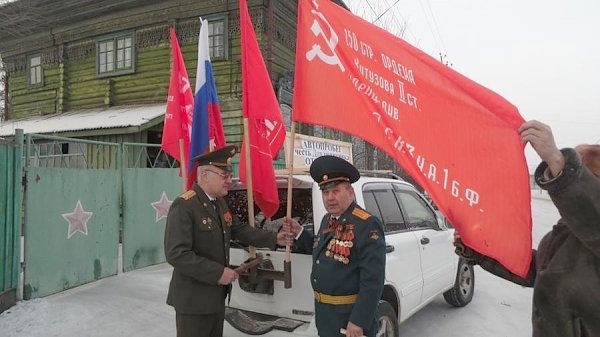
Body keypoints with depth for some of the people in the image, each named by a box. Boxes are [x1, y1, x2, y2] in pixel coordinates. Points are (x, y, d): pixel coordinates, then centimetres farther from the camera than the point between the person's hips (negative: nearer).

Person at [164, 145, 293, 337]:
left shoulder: (220, 203, 7)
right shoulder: (184, 206, -21)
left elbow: (239, 229, 16)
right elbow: (176, 254, -27)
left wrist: (273, 239, 6)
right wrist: (218, 273, -26)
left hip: (216, 295, 9)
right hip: (194, 299, -8)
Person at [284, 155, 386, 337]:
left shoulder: (367, 225, -22)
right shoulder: (327, 220, 5)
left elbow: (373, 280, -24)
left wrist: (359, 321, -24)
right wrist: (300, 232, 8)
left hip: (351, 315, -8)